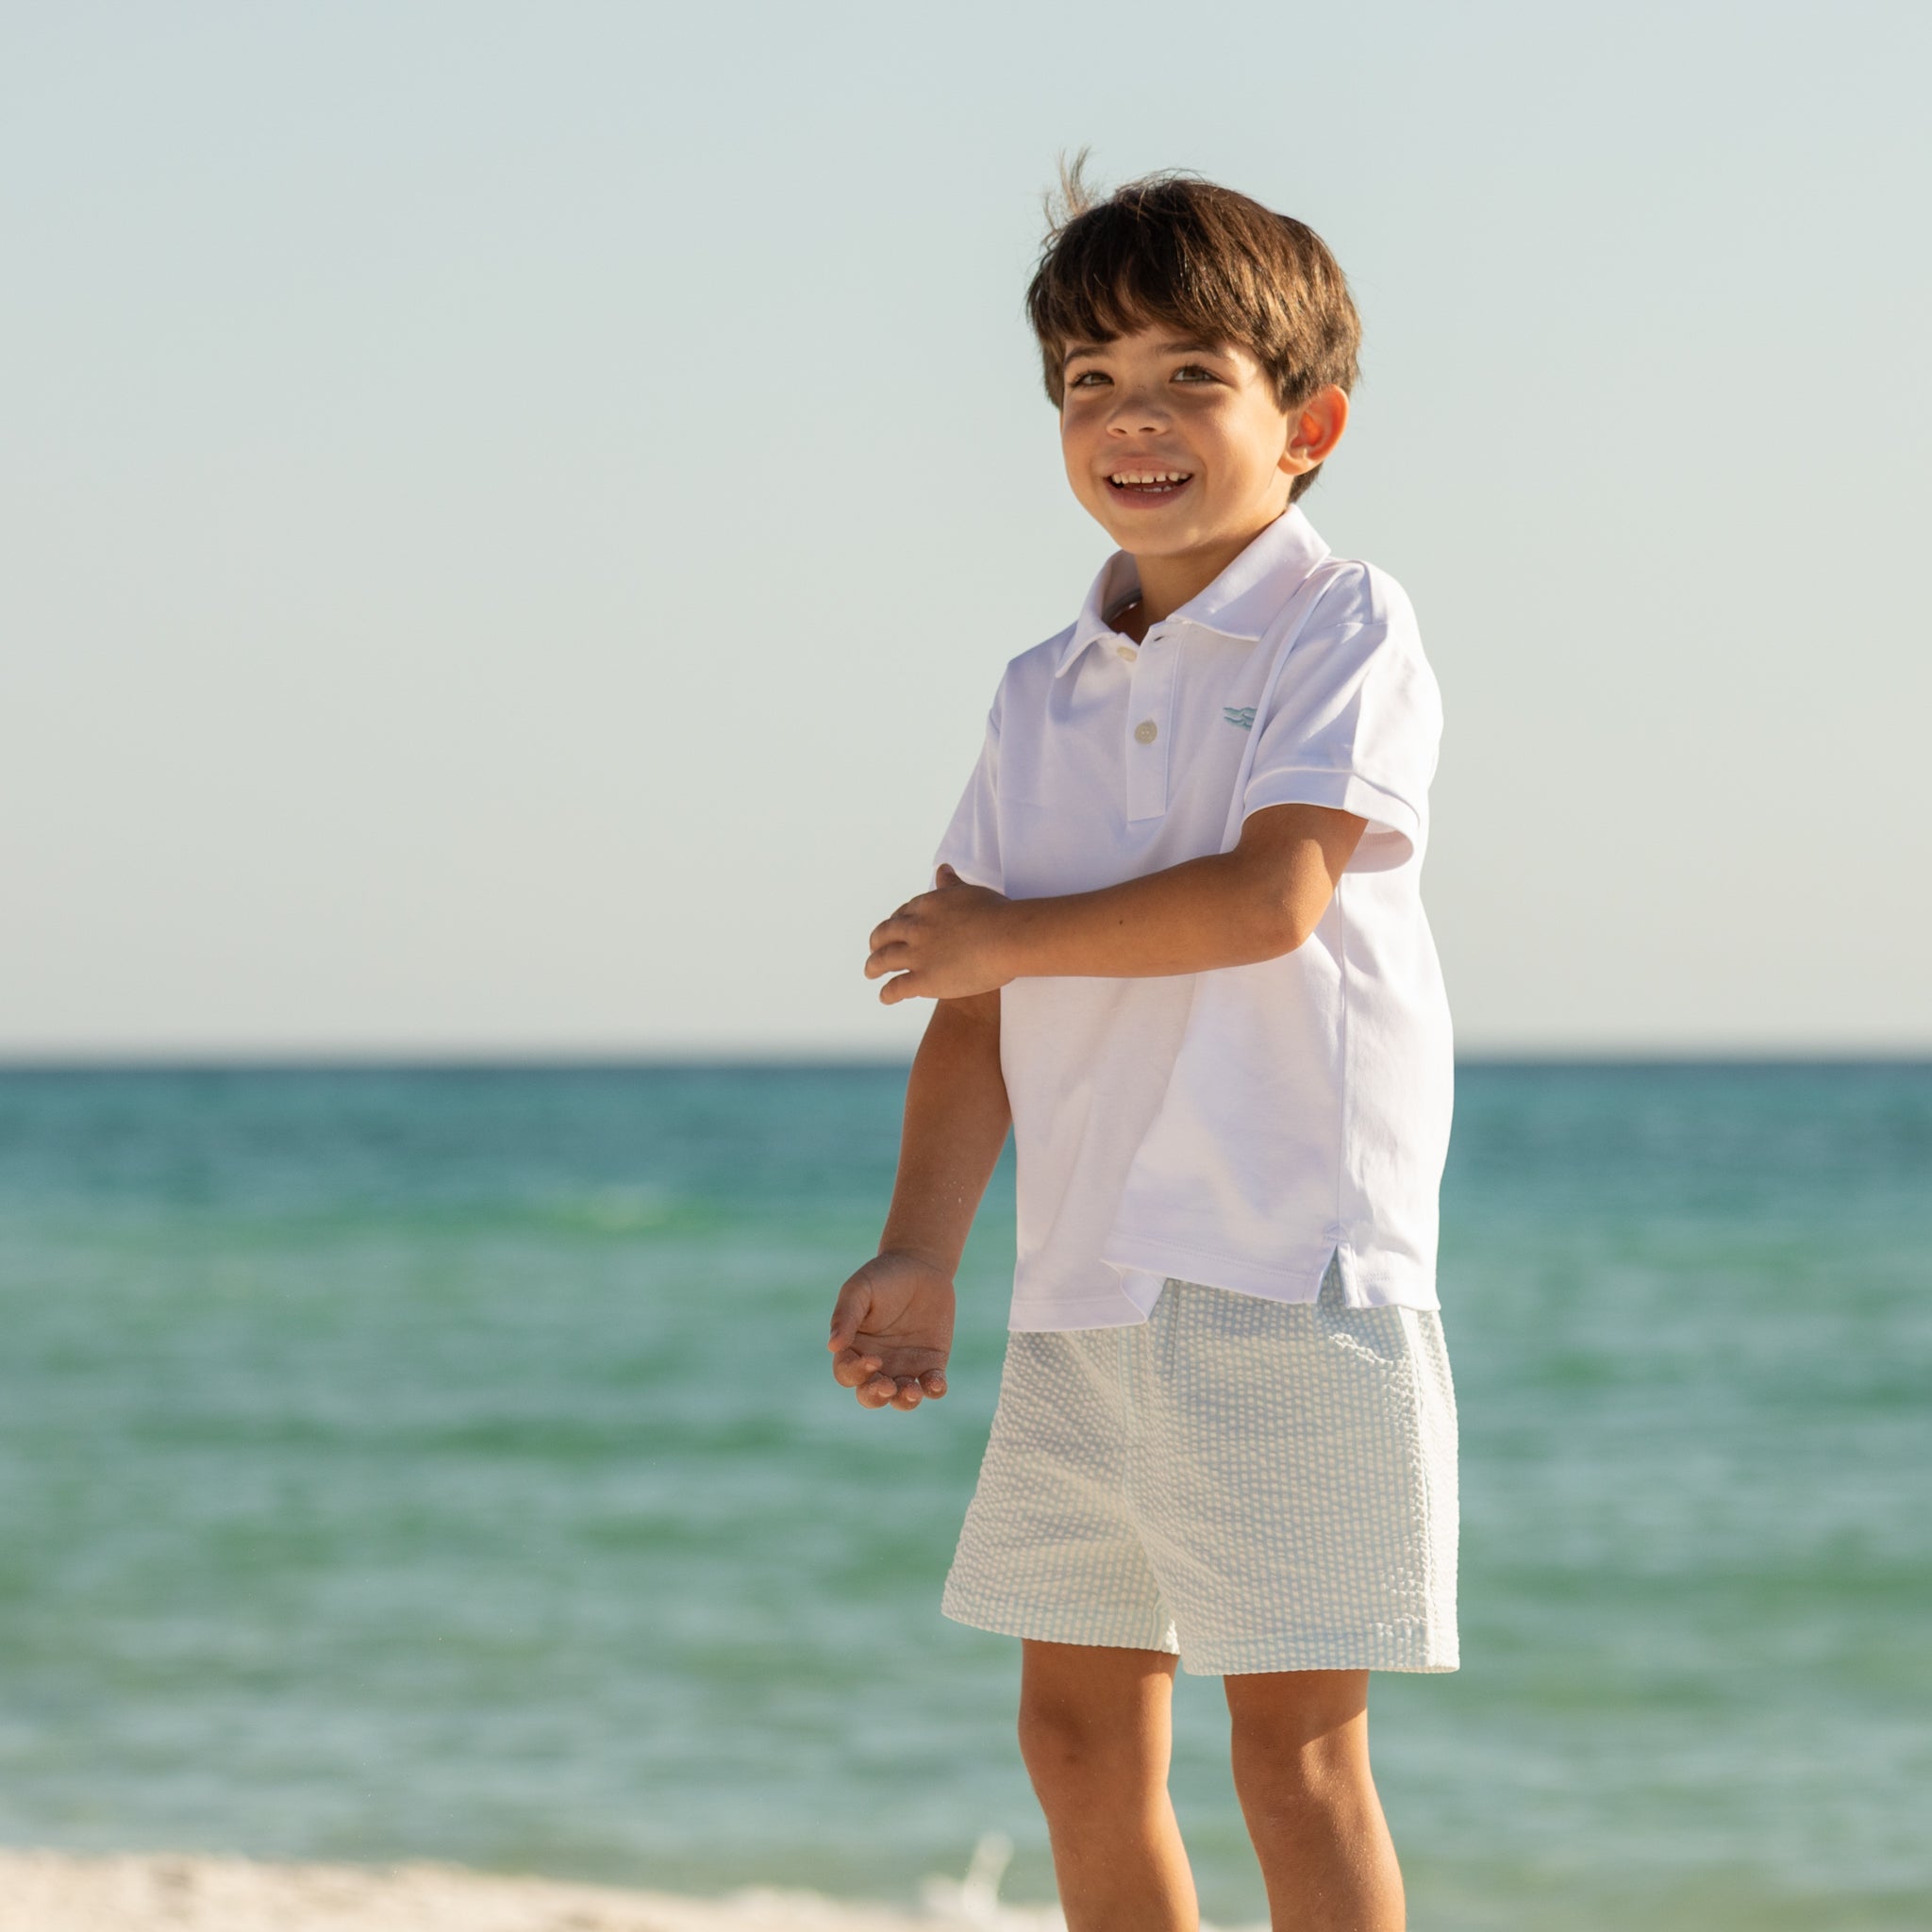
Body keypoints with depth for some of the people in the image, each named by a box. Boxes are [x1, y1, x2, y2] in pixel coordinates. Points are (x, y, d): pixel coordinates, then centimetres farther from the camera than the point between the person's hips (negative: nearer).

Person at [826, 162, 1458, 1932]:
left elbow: (1271, 895, -18)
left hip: (1289, 1276, -7)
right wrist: (920, 1256, 2)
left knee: (1297, 1745, -6)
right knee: (1079, 1733, 11)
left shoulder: (1344, 627, -5)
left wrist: (1003, 935, -9)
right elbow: (980, 1006, 12)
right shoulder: (1048, 694, 13)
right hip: (1085, 1289, 7)